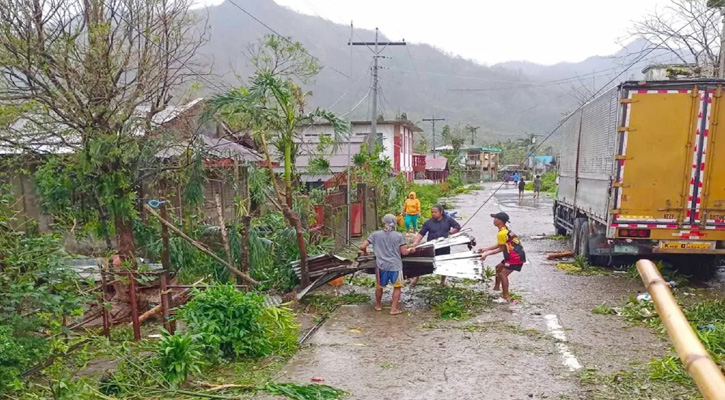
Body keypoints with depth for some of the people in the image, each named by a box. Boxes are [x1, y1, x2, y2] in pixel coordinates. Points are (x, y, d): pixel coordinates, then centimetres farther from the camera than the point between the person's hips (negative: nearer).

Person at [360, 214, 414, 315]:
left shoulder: (375, 234, -2)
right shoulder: (399, 236, -4)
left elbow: (362, 247, -3)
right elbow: (404, 252, -3)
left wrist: (365, 252, 19)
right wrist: (411, 250, 18)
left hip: (381, 265, 2)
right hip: (395, 265, -1)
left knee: (379, 286, 21)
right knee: (397, 287, 14)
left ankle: (378, 305, 36)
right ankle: (394, 309, 13)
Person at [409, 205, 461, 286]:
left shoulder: (448, 220, 0)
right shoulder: (428, 223, -2)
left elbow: (457, 227, 2)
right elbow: (421, 234, -7)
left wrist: (450, 232, -15)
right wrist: (415, 242, -21)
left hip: (444, 247, 1)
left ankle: (443, 281, 31)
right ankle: (416, 278, 14)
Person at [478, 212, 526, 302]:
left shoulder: (501, 233, -22)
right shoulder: (505, 230, 10)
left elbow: (501, 248, -15)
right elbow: (499, 244, 16)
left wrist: (487, 254, -9)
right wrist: (486, 249, 15)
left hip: (516, 258, -11)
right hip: (514, 255, 11)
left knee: (503, 274, -9)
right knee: (499, 267, 22)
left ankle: (506, 297, -5)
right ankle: (497, 286, 36)